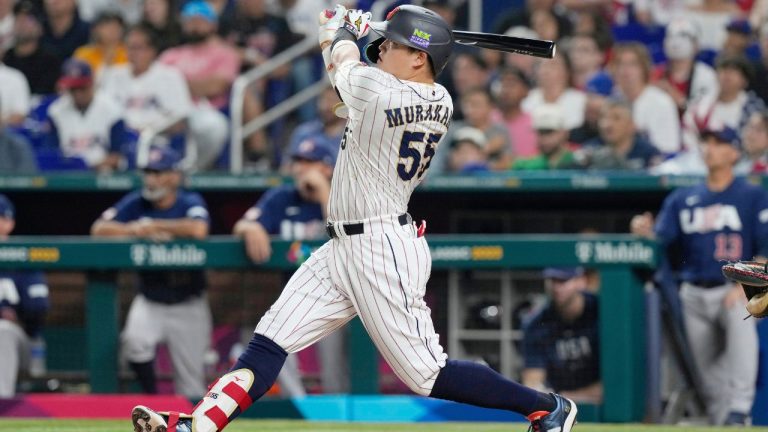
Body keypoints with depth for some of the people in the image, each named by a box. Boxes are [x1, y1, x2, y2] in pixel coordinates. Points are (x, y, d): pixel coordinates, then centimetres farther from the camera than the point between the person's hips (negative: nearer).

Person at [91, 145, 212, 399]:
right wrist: (135, 230, -26)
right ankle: (151, 397, -8)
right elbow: (99, 229, -11)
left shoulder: (191, 203, -10)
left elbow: (198, 229, -32)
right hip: (150, 301, 2)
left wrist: (153, 226, -23)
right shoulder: (136, 203, -1)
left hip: (188, 304, -2)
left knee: (191, 386, 2)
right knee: (134, 340, -28)